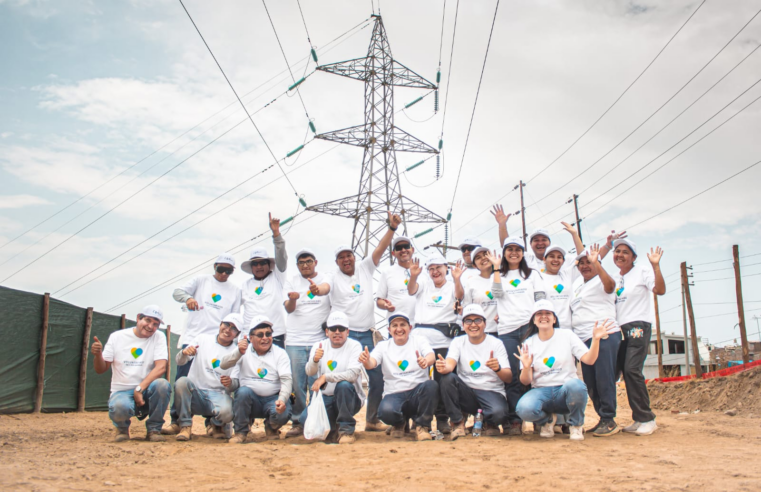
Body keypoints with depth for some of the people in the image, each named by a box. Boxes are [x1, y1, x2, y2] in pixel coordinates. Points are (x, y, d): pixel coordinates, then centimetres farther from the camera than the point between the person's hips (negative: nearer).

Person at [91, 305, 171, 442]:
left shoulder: (159, 337, 0)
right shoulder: (116, 337, 2)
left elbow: (161, 367, -13)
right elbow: (100, 369, 2)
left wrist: (140, 389, -24)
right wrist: (98, 354, -20)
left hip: (146, 390, 1)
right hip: (121, 391, -1)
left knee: (163, 385, -32)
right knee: (120, 408, -35)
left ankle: (153, 429, -8)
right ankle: (122, 428, 5)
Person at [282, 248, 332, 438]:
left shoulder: (325, 279, 5)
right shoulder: (292, 281, 11)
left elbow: (326, 288, -20)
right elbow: (288, 309, -2)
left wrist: (317, 289, -44)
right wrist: (292, 299, -26)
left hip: (319, 340, -1)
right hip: (294, 342, 1)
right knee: (296, 384, 2)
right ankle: (298, 422, 14)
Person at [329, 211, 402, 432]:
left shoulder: (365, 269, 10)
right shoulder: (334, 279, 4)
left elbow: (380, 248, 2)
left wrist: (392, 228, -7)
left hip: (366, 335, 4)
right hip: (346, 336, -4)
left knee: (377, 378, 6)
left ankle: (372, 420, 20)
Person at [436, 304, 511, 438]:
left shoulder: (496, 343, -1)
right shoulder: (458, 342, 6)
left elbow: (508, 378, -8)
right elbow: (450, 364, -14)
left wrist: (498, 368, -32)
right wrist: (444, 368, -40)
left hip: (492, 393, -2)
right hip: (466, 393, 2)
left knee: (498, 413, -34)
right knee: (447, 378, -27)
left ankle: (490, 423, 5)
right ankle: (458, 422, -9)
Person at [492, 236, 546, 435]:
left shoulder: (533, 274, 17)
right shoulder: (499, 276, 18)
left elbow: (541, 300, 8)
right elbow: (497, 293, -3)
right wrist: (496, 269, -1)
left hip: (530, 327, 0)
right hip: (507, 330, 1)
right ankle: (514, 420, -3)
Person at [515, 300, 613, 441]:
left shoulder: (567, 335, 4)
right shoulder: (529, 343, 4)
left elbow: (589, 360, -6)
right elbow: (526, 381, -1)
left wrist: (595, 339, -22)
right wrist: (526, 367, -23)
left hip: (566, 389, 0)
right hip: (541, 391, 0)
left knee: (575, 385, -37)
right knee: (524, 409, -32)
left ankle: (576, 425, -4)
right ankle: (547, 420, 7)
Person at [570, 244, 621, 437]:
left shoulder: (601, 281, -1)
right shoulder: (577, 283, 22)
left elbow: (610, 284, -26)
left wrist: (596, 263, -32)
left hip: (605, 336, -8)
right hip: (584, 339, 8)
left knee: (604, 379, -11)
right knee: (590, 383, 7)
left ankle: (609, 420, -6)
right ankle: (603, 419, 15)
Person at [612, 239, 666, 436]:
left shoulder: (642, 271, -1)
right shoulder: (615, 279, 19)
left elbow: (660, 290, -14)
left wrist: (655, 266, -23)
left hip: (638, 326, -7)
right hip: (619, 329, 7)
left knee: (632, 370, -19)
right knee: (626, 372, 4)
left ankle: (647, 419, -10)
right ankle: (639, 419, 12)